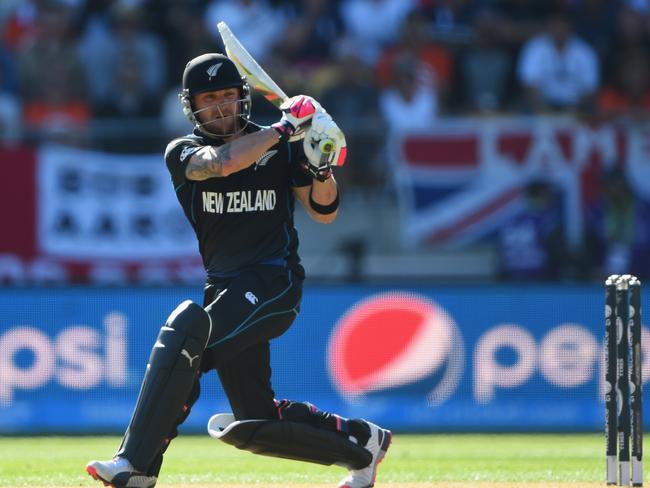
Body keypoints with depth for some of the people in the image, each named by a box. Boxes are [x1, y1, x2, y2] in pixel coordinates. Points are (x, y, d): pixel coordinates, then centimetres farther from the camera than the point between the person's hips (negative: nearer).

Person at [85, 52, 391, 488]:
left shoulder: (282, 148, 4)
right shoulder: (183, 153, 3)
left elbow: (324, 211, 6)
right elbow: (222, 162, -19)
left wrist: (322, 167, -13)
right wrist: (285, 130, -18)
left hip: (274, 284, -5)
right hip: (226, 290, 5)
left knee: (188, 327, -30)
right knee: (253, 423, 5)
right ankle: (362, 441, 28)